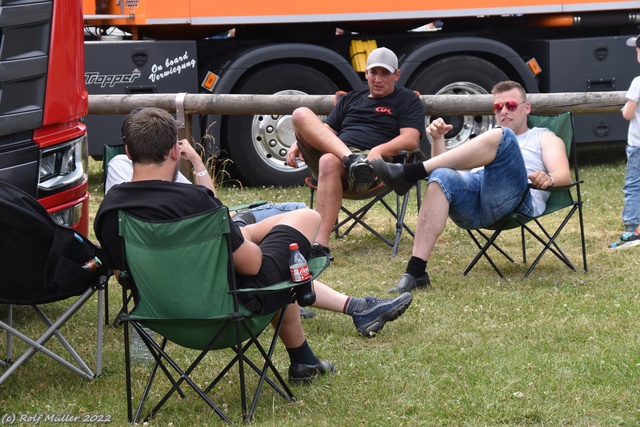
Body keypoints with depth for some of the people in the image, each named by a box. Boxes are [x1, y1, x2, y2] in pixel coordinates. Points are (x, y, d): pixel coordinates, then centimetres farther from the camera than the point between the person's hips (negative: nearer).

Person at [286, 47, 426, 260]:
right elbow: (325, 130, 28)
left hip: (371, 162, -5)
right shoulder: (350, 99, 32)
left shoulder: (407, 100, 16)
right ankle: (351, 160, -41)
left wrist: (379, 150, -19)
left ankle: (321, 244, -49)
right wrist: (298, 143, 6)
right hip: (331, 151, 5)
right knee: (301, 114, -19)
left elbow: (411, 140, 0)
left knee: (329, 161, -40)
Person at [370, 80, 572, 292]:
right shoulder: (486, 141, 42)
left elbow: (564, 175, 10)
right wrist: (438, 139, 14)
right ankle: (415, 272, -42)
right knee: (441, 177, -32)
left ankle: (411, 173, -33)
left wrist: (548, 179, -13)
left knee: (501, 136, -29)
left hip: (516, 200, -3)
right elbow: (449, 164, 31)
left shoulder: (544, 137, 30)